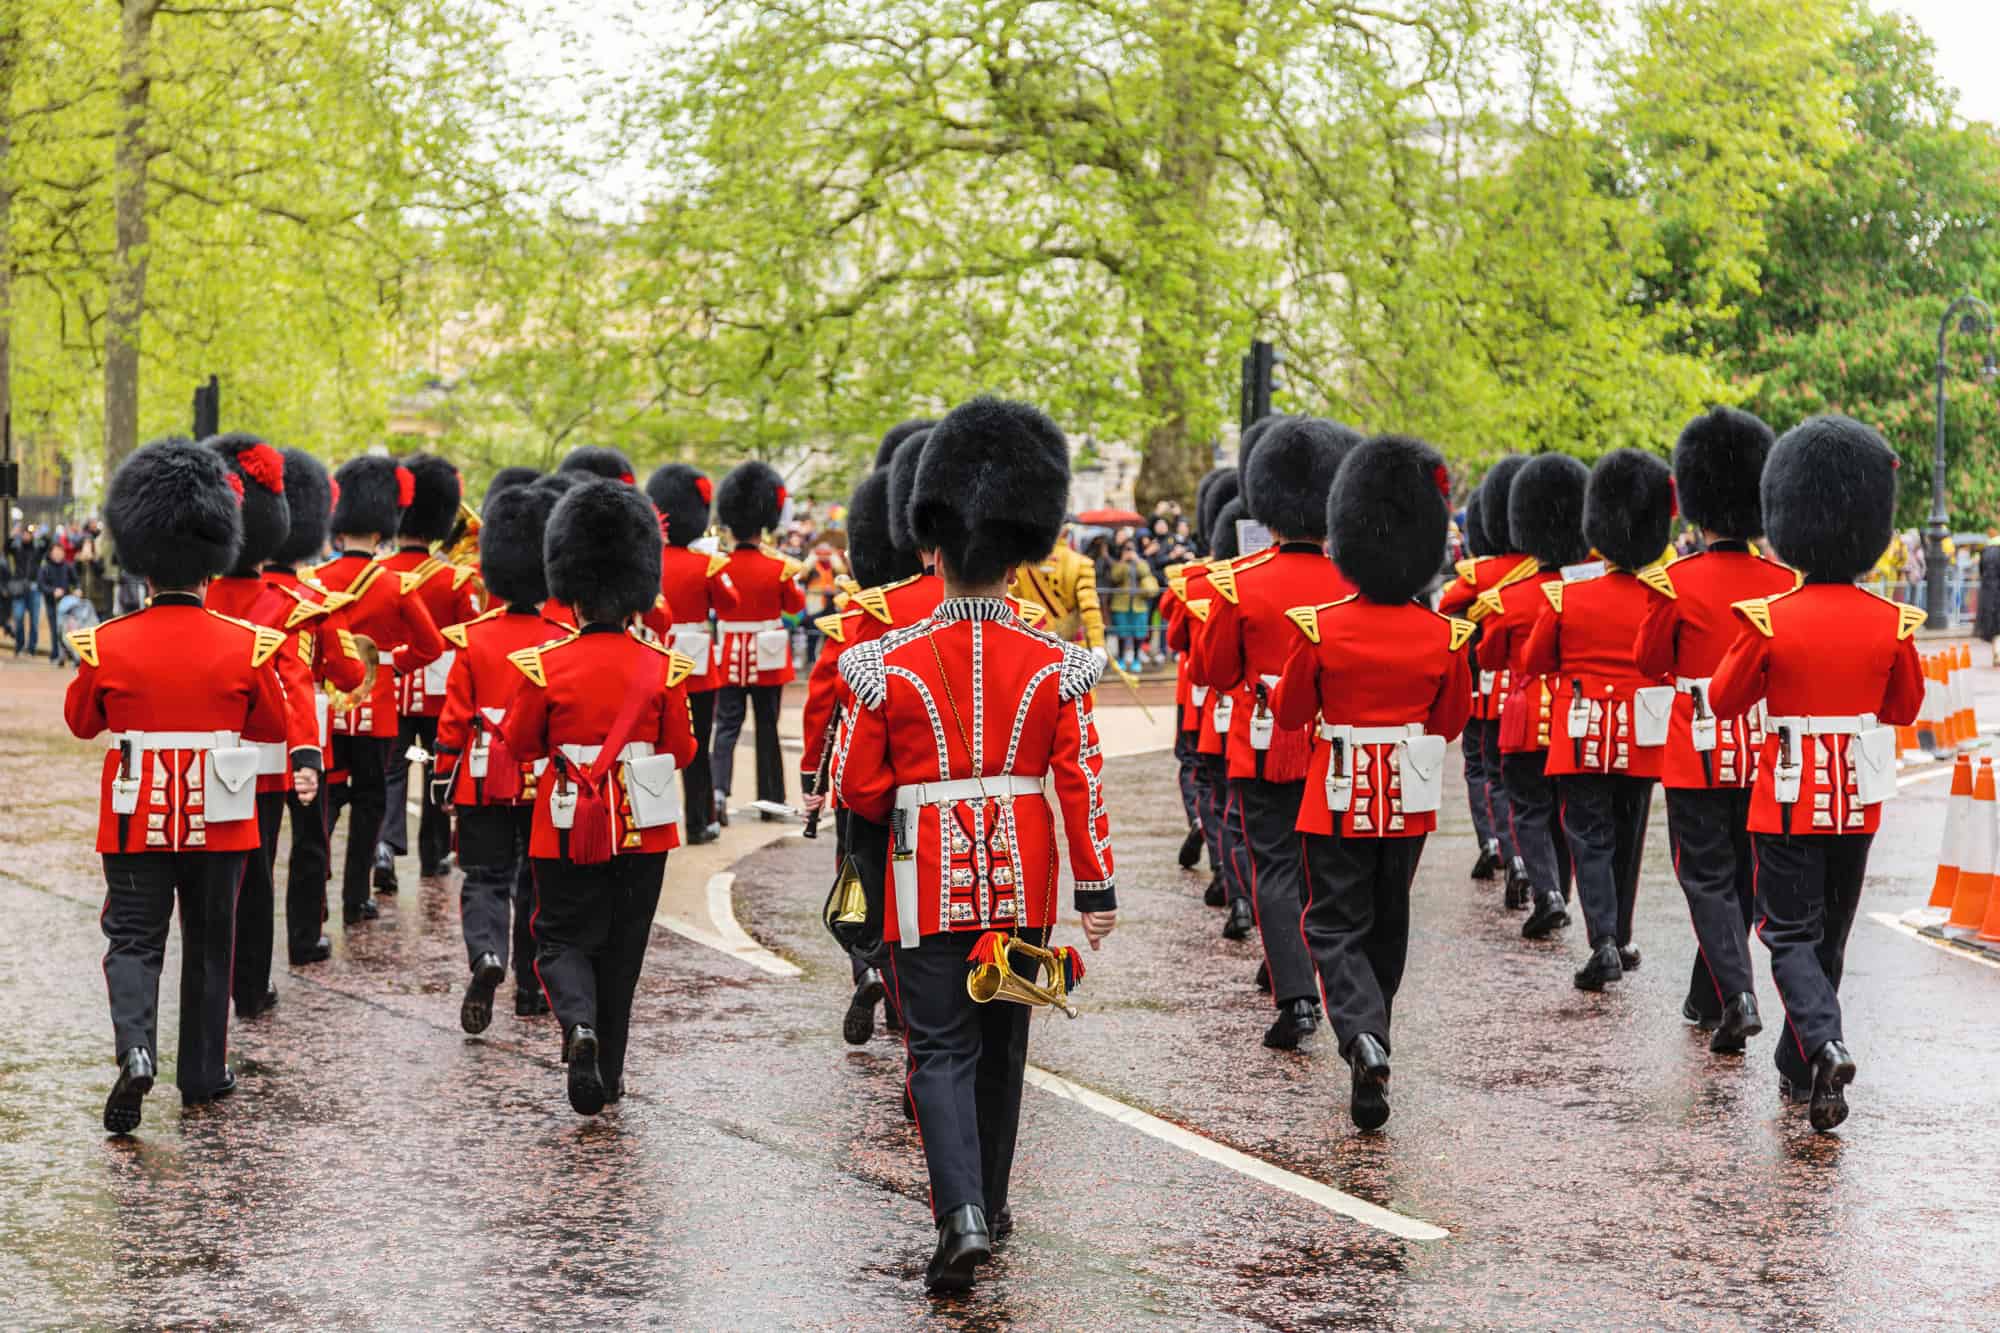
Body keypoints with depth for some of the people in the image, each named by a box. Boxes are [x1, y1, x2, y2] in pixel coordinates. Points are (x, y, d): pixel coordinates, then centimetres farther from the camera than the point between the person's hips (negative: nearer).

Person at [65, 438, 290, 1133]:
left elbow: (81, 723, 6)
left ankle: (135, 1050, -17)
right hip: (219, 822, 1)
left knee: (133, 940, 6)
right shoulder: (247, 646, -10)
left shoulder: (107, 646, -10)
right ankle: (203, 1073, 22)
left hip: (137, 822, 0)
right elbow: (272, 727, 3)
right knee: (209, 944, 15)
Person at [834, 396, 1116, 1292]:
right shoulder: (1054, 665, -5)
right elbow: (1082, 782, -6)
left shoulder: (890, 663, -9)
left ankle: (962, 1215, -17)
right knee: (1001, 1042, 18)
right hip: (1022, 881, 2)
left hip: (929, 882, -2)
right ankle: (989, 1202, 30)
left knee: (940, 1050, 0)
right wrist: (1097, 890, 0)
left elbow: (857, 789, -4)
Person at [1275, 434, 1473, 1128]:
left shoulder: (1319, 628, -14)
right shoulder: (1443, 636, -7)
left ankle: (1363, 1035, -21)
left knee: (1335, 926, 3)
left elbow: (1289, 713, -2)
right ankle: (1371, 1036, 31)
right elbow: (1451, 721, 5)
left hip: (1337, 798, -2)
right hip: (1409, 803, 3)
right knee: (1387, 923, 18)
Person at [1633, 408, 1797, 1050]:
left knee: (1708, 878, 1)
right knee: (1741, 877, 15)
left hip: (1699, 755, -4)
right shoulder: (1785, 581, -1)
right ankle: (1707, 998, 26)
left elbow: (1649, 662, 0)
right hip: (1765, 754, 4)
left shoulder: (1676, 582, -12)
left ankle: (1737, 998, -16)